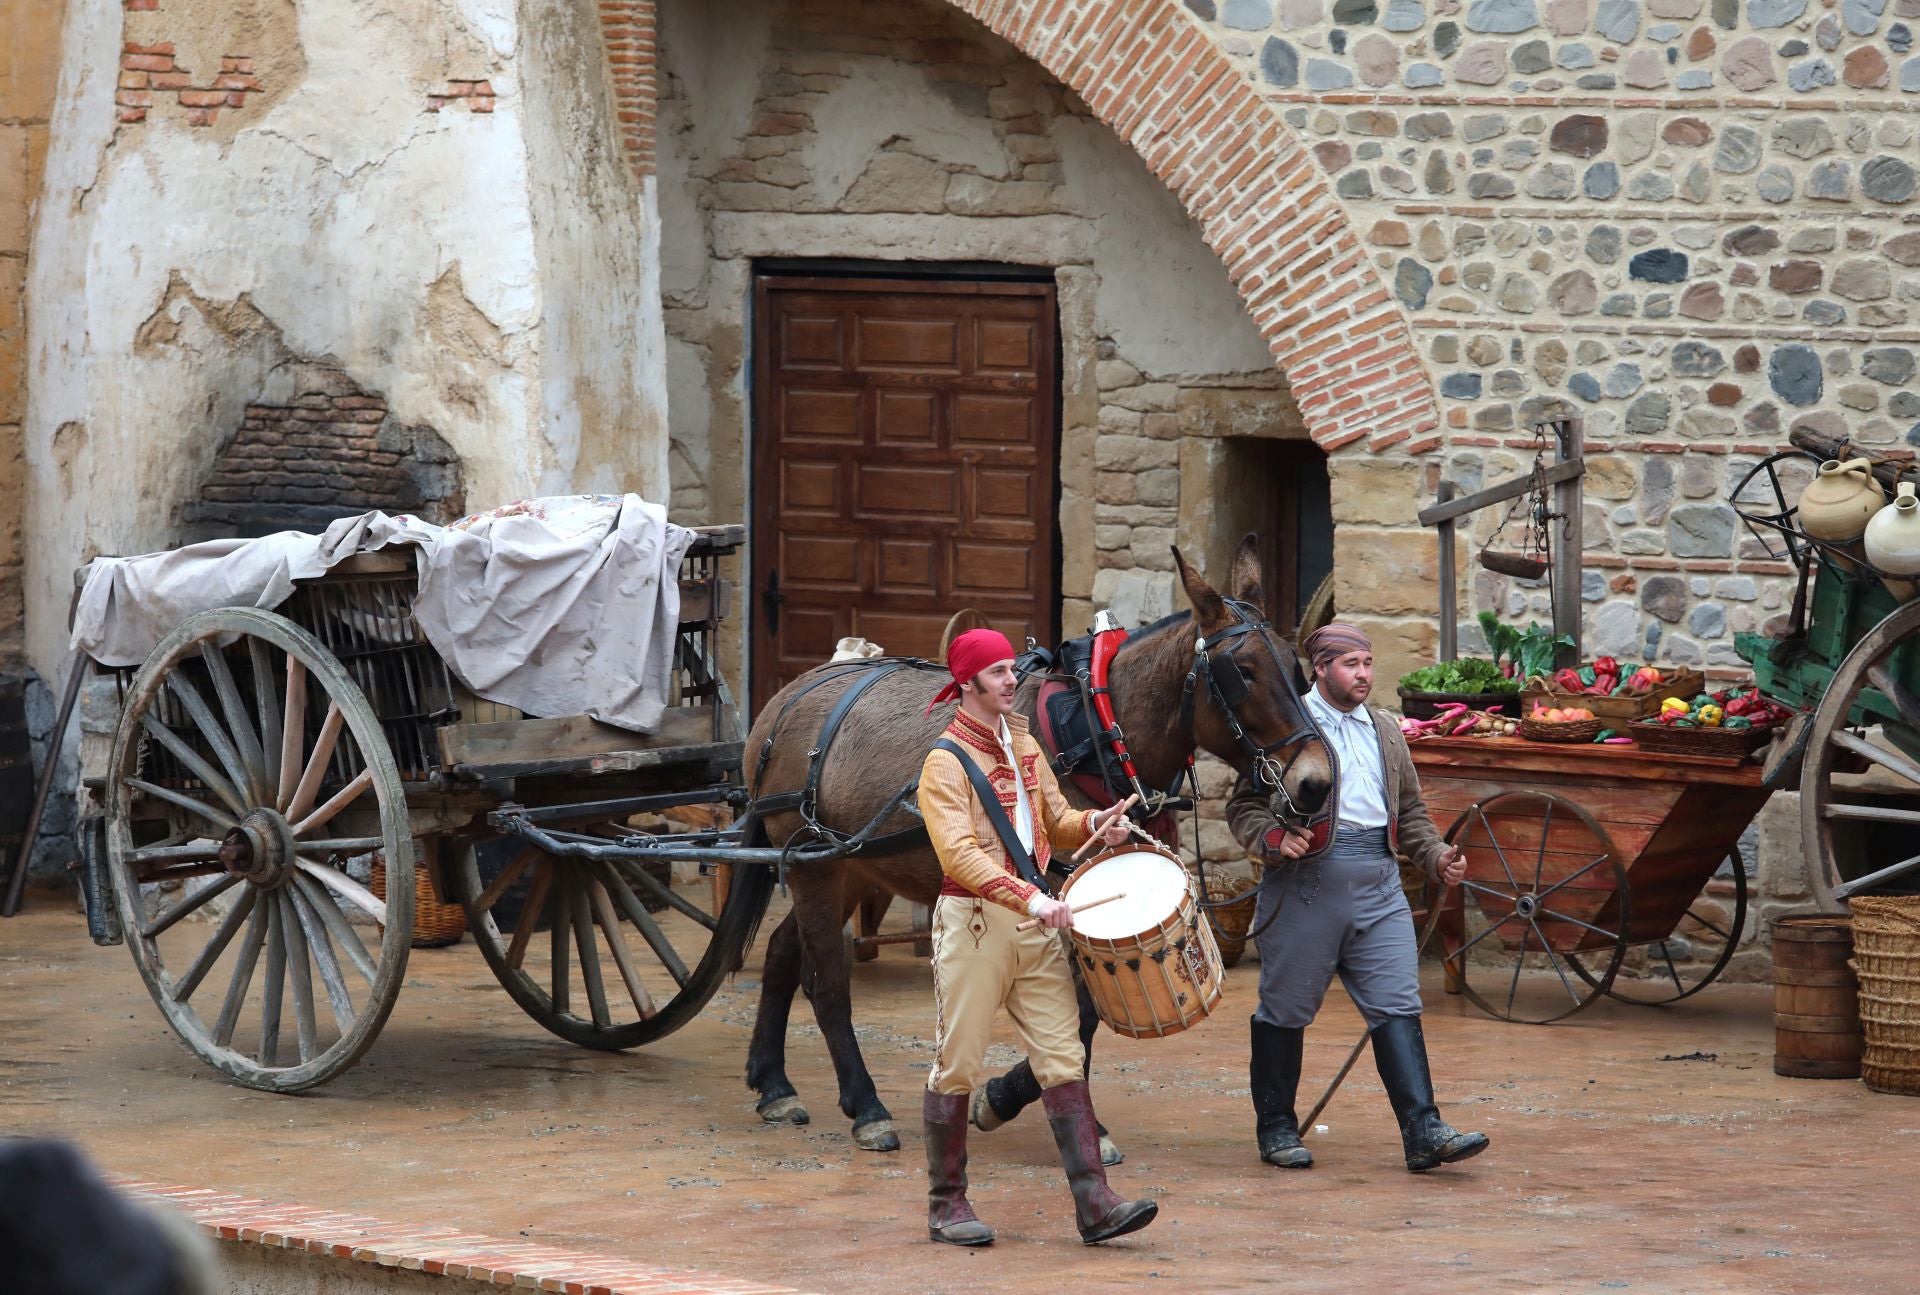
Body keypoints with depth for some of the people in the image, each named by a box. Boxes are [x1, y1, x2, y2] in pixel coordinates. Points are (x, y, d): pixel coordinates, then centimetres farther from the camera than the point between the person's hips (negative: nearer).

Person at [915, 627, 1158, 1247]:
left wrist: (1094, 825, -1)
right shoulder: (946, 762, -9)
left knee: (1064, 1059, -1)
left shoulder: (1024, 746, 13)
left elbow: (1056, 820, 22)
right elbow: (960, 854, -21)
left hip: (1035, 922, 6)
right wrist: (1027, 897, -32)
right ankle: (946, 1206, 13)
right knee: (957, 1066, 2)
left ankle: (1094, 1203, -6)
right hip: (974, 921, -6)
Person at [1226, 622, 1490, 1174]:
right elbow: (1244, 805, -3)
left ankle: (1423, 1131, -8)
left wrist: (1438, 855, 7)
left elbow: (1409, 810, 23)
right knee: (1286, 1009, 4)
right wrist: (1274, 840, -21)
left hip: (1378, 887, 5)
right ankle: (1276, 1128, 17)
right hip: (1305, 884, -5)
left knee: (1397, 1006, -4)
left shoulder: (1386, 732, 18)